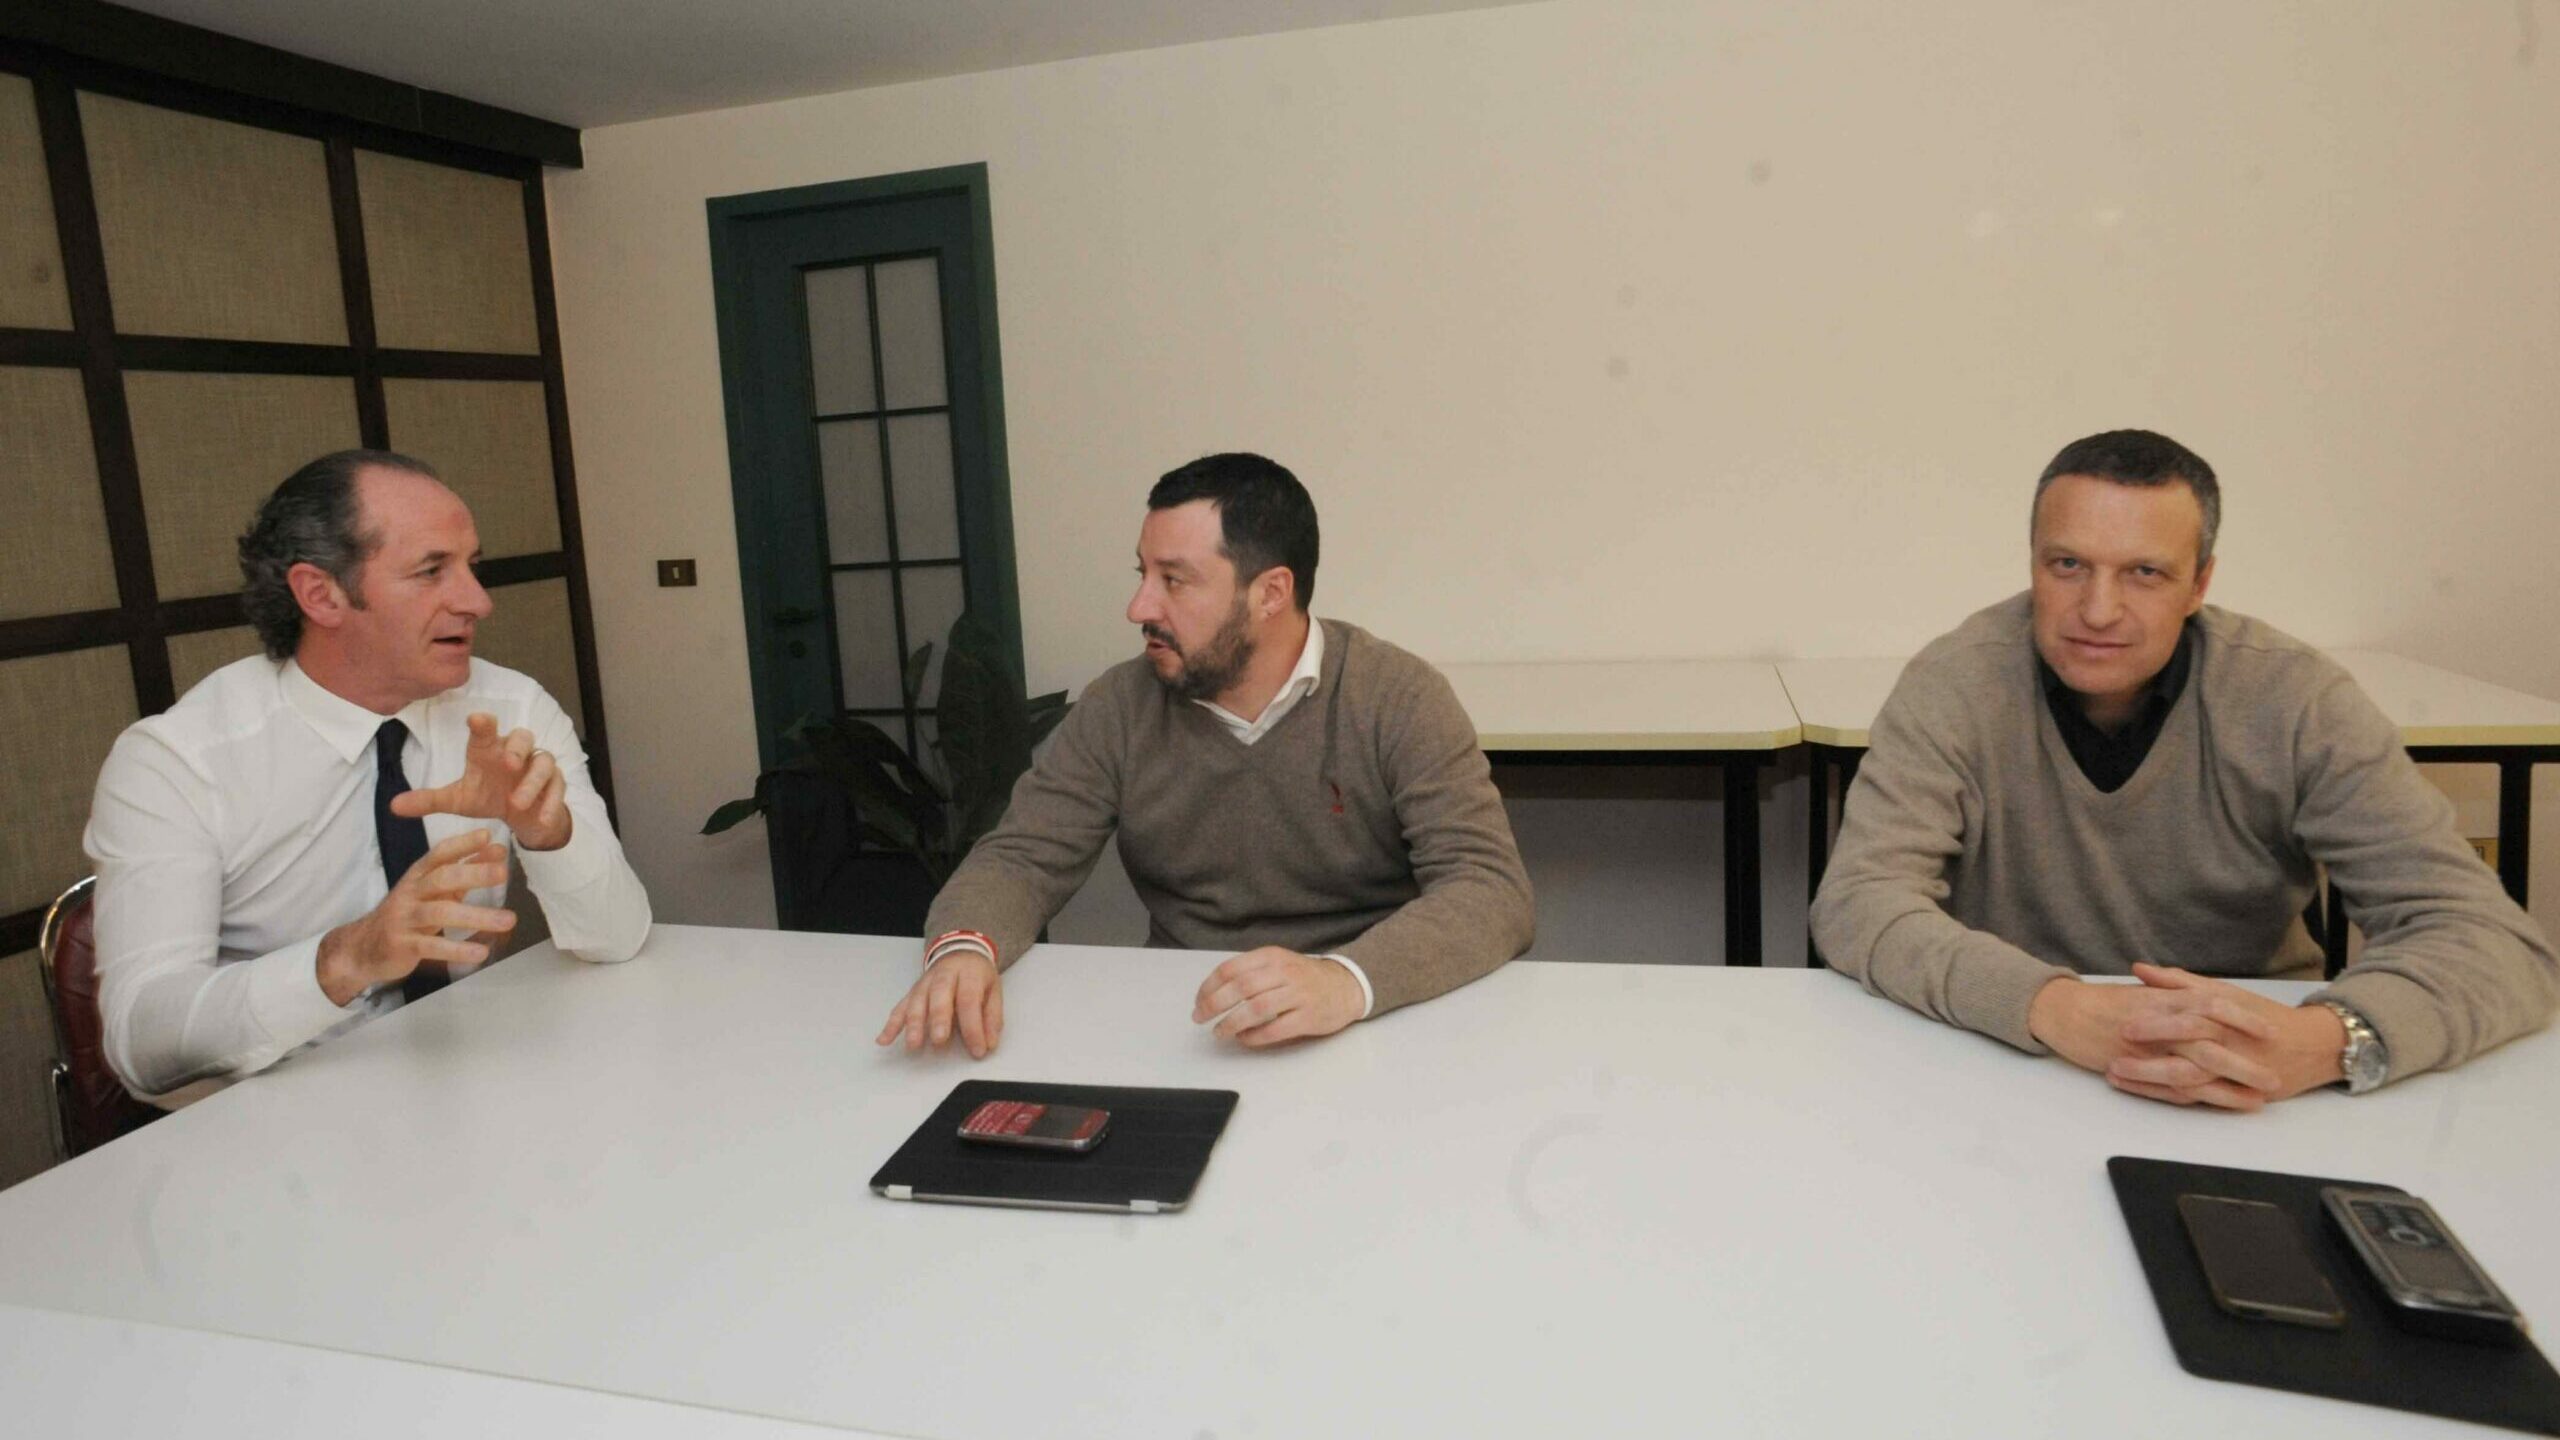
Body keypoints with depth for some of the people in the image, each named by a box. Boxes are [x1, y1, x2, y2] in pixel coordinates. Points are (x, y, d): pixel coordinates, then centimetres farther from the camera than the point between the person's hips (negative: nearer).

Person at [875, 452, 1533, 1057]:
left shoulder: (1399, 699, -10)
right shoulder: (1118, 708, 1)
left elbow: (1494, 894, -17)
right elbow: (1021, 859, 1)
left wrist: (1346, 980, -37)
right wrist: (962, 948, -23)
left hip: (1368, 1037, -2)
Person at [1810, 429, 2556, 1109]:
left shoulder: (2292, 699, -11)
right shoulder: (1957, 684, -14)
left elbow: (2497, 941, -14)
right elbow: (1858, 904, -22)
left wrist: (2322, 1040, -35)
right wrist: (2061, 1010, -39)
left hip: (2254, 1100, 4)